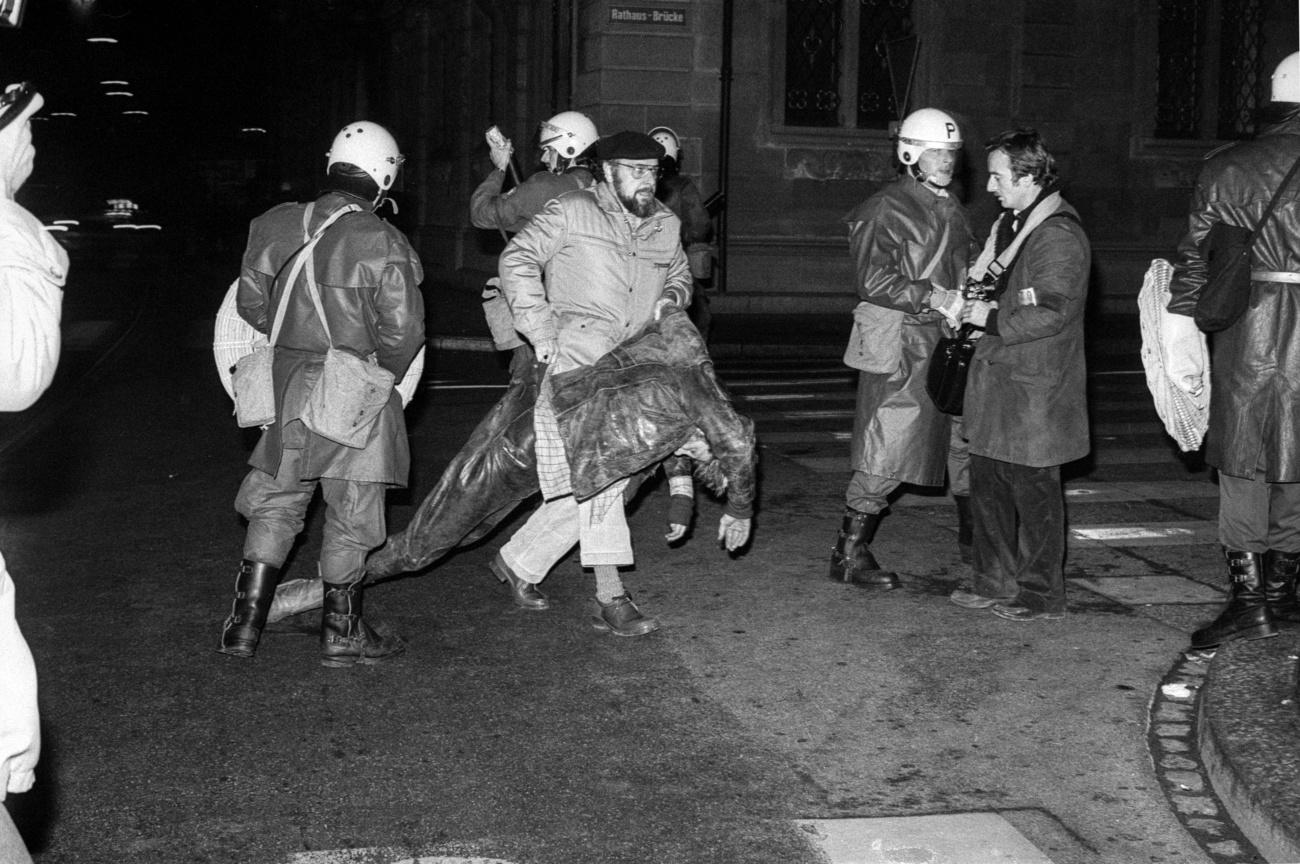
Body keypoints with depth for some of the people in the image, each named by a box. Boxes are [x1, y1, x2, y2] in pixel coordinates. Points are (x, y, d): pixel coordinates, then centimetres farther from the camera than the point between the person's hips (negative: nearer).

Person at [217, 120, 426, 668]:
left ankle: (245, 622, 16)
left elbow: (251, 304, 8)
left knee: (276, 503, 16)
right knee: (350, 514, 8)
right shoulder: (382, 244, -14)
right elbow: (403, 329, -14)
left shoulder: (275, 227, 1)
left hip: (288, 383, 4)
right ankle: (341, 632, 17)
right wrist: (382, 374, 3)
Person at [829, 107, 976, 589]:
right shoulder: (886, 210, -9)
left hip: (948, 342, 8)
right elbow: (874, 283, -17)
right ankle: (849, 553, 3)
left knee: (966, 439, 15)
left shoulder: (951, 210, 16)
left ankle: (974, 532, 32)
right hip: (901, 347, -8)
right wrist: (934, 296, -22)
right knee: (885, 456, -6)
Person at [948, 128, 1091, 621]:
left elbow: (1052, 313, -22)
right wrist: (971, 304, 8)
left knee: (1034, 490, 1)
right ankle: (995, 582, 26)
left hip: (1035, 389, -9)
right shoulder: (1010, 224, 14)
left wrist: (990, 319, -16)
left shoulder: (1059, 235, -16)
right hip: (996, 375, 9)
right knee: (987, 483, 14)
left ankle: (1041, 595, 13)